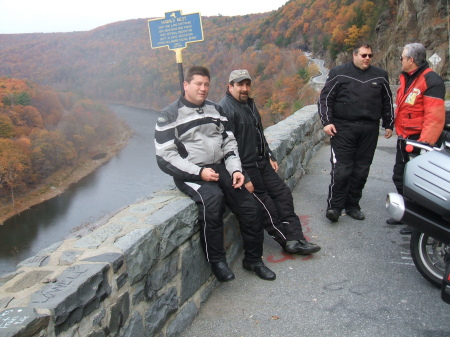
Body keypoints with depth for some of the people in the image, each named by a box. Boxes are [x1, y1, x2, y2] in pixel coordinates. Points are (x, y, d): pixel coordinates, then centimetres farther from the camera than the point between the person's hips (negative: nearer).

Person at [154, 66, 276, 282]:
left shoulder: (215, 110, 14)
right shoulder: (170, 116, -3)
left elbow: (229, 142, 14)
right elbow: (165, 157, -10)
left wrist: (235, 169, -4)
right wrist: (199, 172, -19)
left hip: (219, 168, 6)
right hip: (189, 174, -5)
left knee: (249, 206, -8)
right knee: (213, 198, -34)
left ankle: (253, 259, 13)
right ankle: (217, 262, -18)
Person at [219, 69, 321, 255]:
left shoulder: (249, 103, 13)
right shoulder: (226, 109, -18)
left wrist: (269, 156, 17)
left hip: (260, 163, 10)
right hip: (245, 168, -9)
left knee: (283, 193, 5)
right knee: (266, 206, -2)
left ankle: (295, 238, 8)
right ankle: (288, 241, 13)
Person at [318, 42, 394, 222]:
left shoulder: (380, 76, 13)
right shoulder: (339, 73, 2)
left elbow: (387, 102, 20)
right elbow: (325, 98, 1)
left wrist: (388, 125, 17)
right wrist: (327, 121, -9)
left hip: (369, 130, 4)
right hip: (343, 128, -4)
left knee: (361, 170, 7)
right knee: (341, 169, -8)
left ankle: (352, 205, 18)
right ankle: (334, 206, 1)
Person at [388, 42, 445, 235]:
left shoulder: (431, 81, -16)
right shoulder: (406, 78, 13)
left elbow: (435, 117, -24)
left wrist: (425, 143, -29)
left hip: (418, 139, -10)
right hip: (404, 139, 10)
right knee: (400, 178, 19)